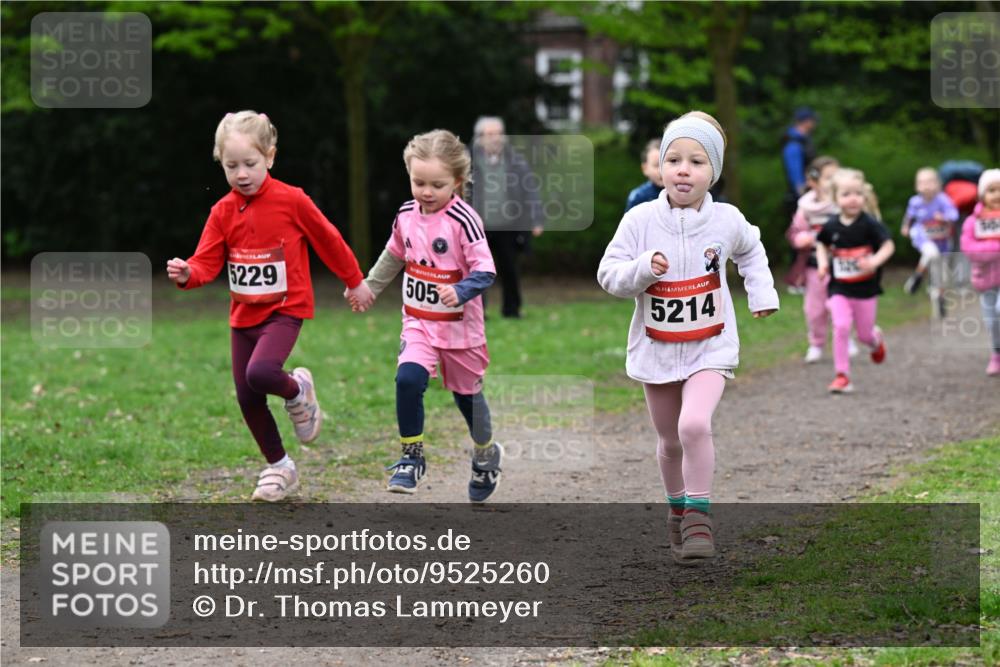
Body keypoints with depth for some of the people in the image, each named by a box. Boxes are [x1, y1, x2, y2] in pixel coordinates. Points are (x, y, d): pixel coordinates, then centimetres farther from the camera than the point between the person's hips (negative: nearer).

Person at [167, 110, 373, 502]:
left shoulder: (292, 201, -10)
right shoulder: (223, 212, 0)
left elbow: (328, 240, 3)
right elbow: (208, 264, -5)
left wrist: (355, 282, 13)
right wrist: (186, 274, -28)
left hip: (284, 310, -5)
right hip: (243, 315, 5)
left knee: (260, 373, -30)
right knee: (247, 400, 5)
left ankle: (298, 390, 5)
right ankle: (280, 468, 25)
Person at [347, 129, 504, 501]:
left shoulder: (463, 220, -19)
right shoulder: (406, 216, -1)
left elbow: (485, 271, -22)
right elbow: (393, 257, 18)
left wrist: (461, 291, -39)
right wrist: (368, 288, 26)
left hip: (460, 325, -3)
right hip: (419, 322, 3)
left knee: (466, 393, 14)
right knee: (408, 380, -20)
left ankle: (486, 455, 40)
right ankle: (411, 458, -8)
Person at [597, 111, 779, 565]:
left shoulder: (727, 221, -7)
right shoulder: (640, 221, -12)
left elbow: (750, 251, 17)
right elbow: (608, 274, -9)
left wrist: (762, 293, 10)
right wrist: (643, 269, -26)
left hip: (709, 348, -1)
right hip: (655, 350, 1)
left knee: (694, 424, -25)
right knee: (669, 441, 15)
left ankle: (698, 513, -11)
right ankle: (678, 510, 39)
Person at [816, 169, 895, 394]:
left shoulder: (869, 224, -14)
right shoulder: (831, 226, -5)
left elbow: (889, 246, -14)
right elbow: (822, 244, 15)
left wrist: (875, 261, -31)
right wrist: (822, 263, -2)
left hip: (865, 288, -1)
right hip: (839, 288, 1)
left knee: (864, 334, 12)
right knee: (841, 326, -19)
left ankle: (877, 339, 51)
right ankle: (842, 376, -11)